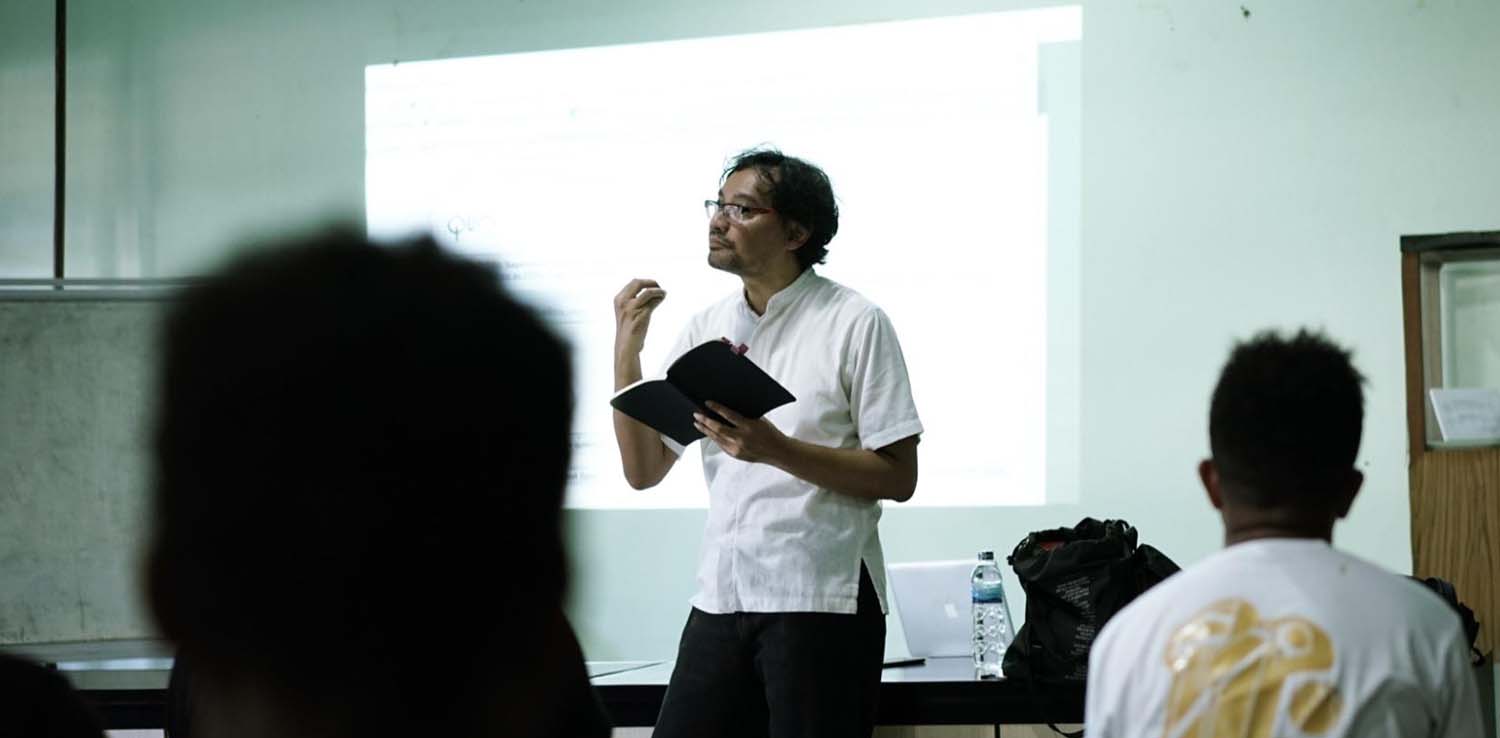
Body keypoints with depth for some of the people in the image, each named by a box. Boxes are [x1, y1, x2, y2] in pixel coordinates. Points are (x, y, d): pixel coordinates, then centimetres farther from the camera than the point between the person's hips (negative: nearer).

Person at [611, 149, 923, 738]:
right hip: (722, 597, 5)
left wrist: (777, 450, -21)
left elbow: (898, 477, -10)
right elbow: (643, 470, 8)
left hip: (821, 601, -5)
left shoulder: (854, 323, -6)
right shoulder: (705, 329, 9)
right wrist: (627, 349, -3)